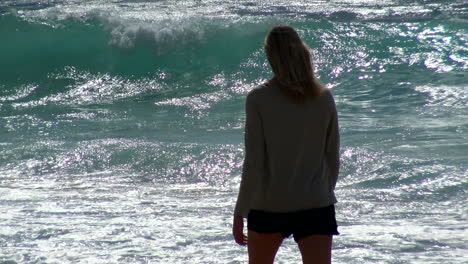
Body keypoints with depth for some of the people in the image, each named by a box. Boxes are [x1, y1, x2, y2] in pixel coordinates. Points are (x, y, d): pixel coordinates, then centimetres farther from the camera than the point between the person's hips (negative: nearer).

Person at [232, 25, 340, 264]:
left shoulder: (258, 99, -11)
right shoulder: (324, 98, -2)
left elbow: (254, 163, -11)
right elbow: (333, 159, 6)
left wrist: (240, 213, -4)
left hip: (268, 206, -1)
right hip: (316, 206, 1)